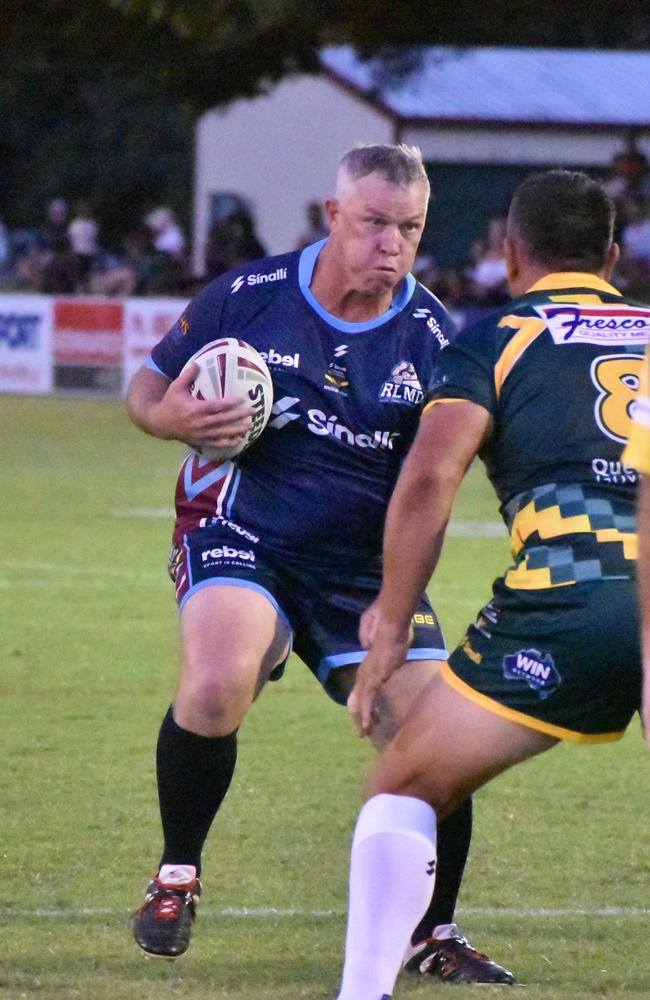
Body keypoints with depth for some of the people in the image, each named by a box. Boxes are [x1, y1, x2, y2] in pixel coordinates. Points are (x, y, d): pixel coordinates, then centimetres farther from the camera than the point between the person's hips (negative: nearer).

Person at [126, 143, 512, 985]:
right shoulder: (248, 296, -7)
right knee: (217, 686, -31)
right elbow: (146, 394, 5)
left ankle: (434, 936, 18)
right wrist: (175, 418, -18)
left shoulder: (432, 336, -4)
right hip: (239, 533, -2)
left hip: (364, 562, 3)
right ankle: (176, 876, -6)